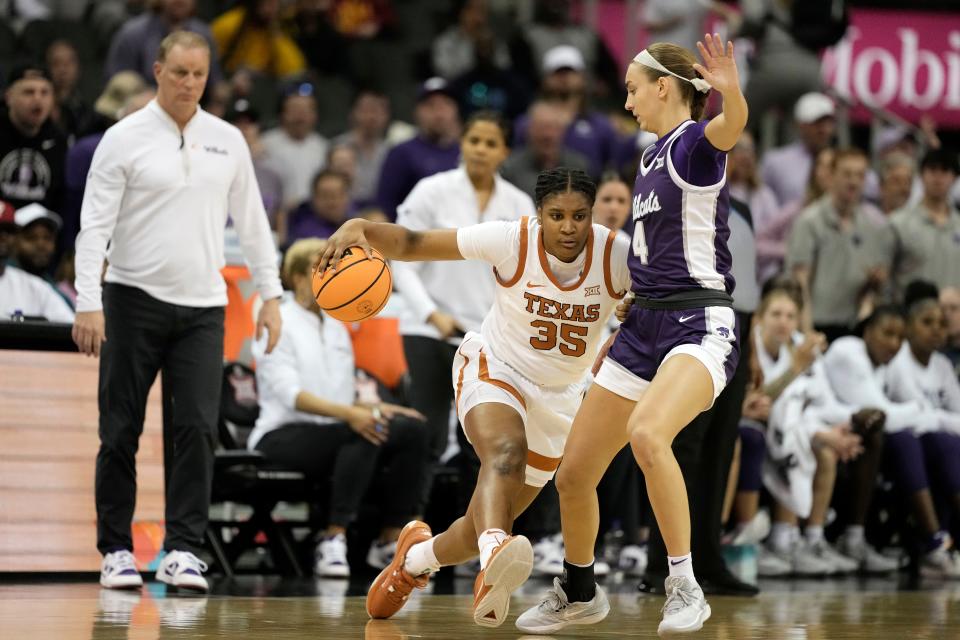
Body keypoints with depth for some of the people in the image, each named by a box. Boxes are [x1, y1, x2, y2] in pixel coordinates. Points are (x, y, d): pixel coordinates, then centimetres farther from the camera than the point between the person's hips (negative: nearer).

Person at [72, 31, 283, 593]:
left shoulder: (228, 141, 7)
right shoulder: (124, 139, -4)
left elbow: (252, 223, 13)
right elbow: (95, 225, -7)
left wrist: (270, 295, 6)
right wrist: (88, 303, -15)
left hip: (202, 307, 2)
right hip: (134, 300, -2)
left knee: (198, 427, -6)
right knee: (121, 431, 1)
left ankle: (183, 551, -2)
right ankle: (116, 550, 10)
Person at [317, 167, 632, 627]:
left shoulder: (617, 255, -19)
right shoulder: (510, 240, -22)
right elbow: (412, 244, -21)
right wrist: (360, 229, -39)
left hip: (559, 396, 4)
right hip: (493, 368, -3)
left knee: (491, 521, 10)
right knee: (505, 451, -38)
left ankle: (416, 558, 40)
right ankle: (494, 555, -63)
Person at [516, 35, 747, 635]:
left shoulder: (695, 143, -10)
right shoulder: (652, 157, 16)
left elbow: (730, 127, -36)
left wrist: (731, 91, -58)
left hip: (700, 327, -9)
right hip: (642, 331, 9)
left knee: (647, 433, -37)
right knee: (574, 472, 10)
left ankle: (685, 587, -26)